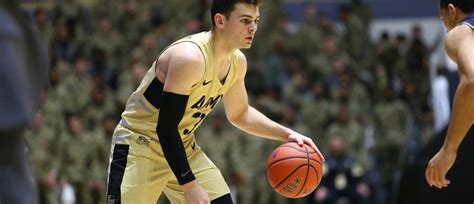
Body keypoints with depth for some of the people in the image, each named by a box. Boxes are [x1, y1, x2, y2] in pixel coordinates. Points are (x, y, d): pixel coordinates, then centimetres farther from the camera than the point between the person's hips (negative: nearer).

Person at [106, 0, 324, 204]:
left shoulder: (237, 62, 1)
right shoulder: (190, 57, -28)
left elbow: (239, 114, 19)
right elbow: (166, 127, -28)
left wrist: (287, 134, 7)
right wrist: (189, 185, -29)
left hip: (183, 147, 8)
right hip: (139, 146, -8)